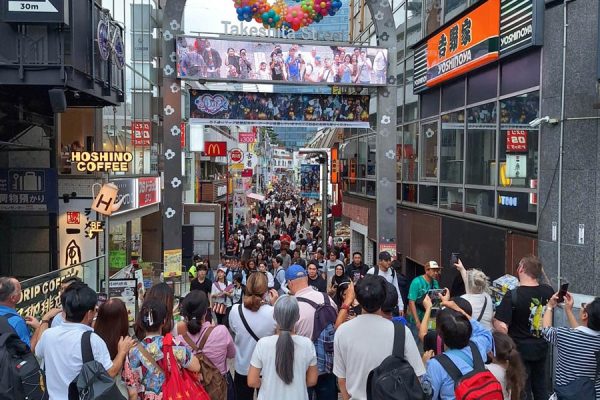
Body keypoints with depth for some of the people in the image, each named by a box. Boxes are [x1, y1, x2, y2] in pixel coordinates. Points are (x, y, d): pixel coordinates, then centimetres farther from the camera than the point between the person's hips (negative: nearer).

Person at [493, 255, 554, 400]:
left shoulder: (513, 295, -24)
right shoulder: (548, 291, -8)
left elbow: (501, 326, -30)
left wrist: (494, 319, -7)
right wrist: (541, 272, 18)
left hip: (520, 350, -5)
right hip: (541, 348, 5)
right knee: (541, 386, 22)